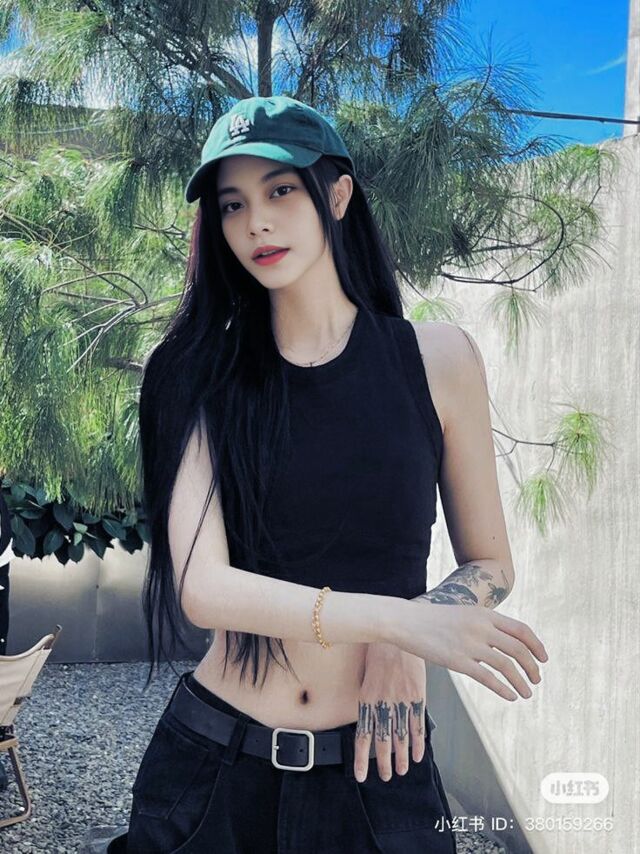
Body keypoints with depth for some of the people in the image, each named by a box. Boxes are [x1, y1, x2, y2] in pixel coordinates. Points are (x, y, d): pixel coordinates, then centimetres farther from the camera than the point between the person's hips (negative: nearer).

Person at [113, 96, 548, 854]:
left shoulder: (437, 358, -4)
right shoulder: (203, 378, -4)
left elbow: (488, 565, 3)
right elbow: (202, 586, -15)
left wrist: (398, 647, -15)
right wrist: (397, 618, -24)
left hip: (379, 765, 0)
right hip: (215, 761, 1)